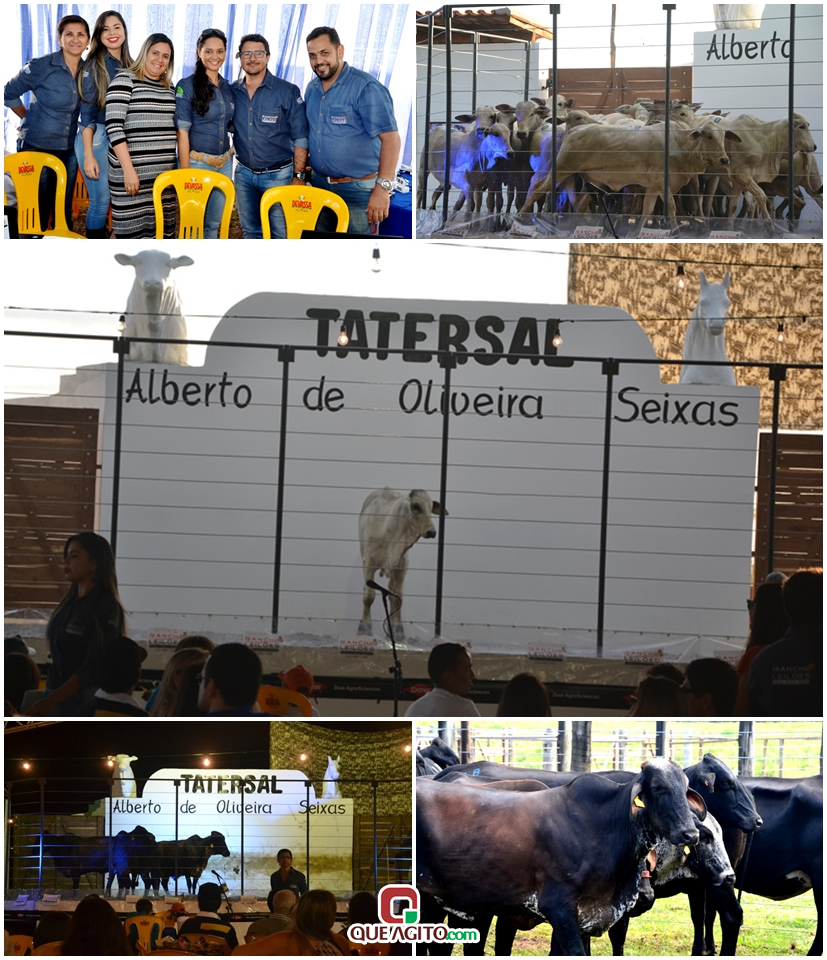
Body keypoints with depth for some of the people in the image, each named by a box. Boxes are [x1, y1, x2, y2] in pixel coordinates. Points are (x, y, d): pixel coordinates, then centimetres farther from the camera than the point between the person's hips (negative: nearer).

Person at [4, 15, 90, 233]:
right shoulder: (41, 66, -13)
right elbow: (9, 93, -3)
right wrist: (29, 119, 2)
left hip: (69, 150, 5)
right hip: (37, 147, -5)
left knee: (63, 210, 10)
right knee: (37, 211, 0)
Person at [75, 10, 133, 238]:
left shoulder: (129, 66, 10)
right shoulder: (94, 66, -7)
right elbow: (87, 114, -10)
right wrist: (89, 156, -16)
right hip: (97, 139, -6)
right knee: (101, 202, -6)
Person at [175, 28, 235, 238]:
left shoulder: (227, 88, 8)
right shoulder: (187, 86, -10)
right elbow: (182, 131, -12)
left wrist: (229, 155, 8)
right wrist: (185, 172, -16)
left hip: (224, 164, 6)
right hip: (197, 163, -6)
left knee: (214, 224, 11)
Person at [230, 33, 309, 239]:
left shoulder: (288, 92, -8)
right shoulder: (233, 92, 3)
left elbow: (300, 139, -8)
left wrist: (298, 176, -11)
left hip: (278, 175, -4)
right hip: (244, 174, 4)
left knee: (282, 234, -3)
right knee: (250, 232, 11)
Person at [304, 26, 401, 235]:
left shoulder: (365, 88, -14)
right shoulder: (312, 89, 9)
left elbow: (390, 138, -18)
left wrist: (383, 188, -24)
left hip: (358, 190, -7)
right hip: (320, 185, 7)